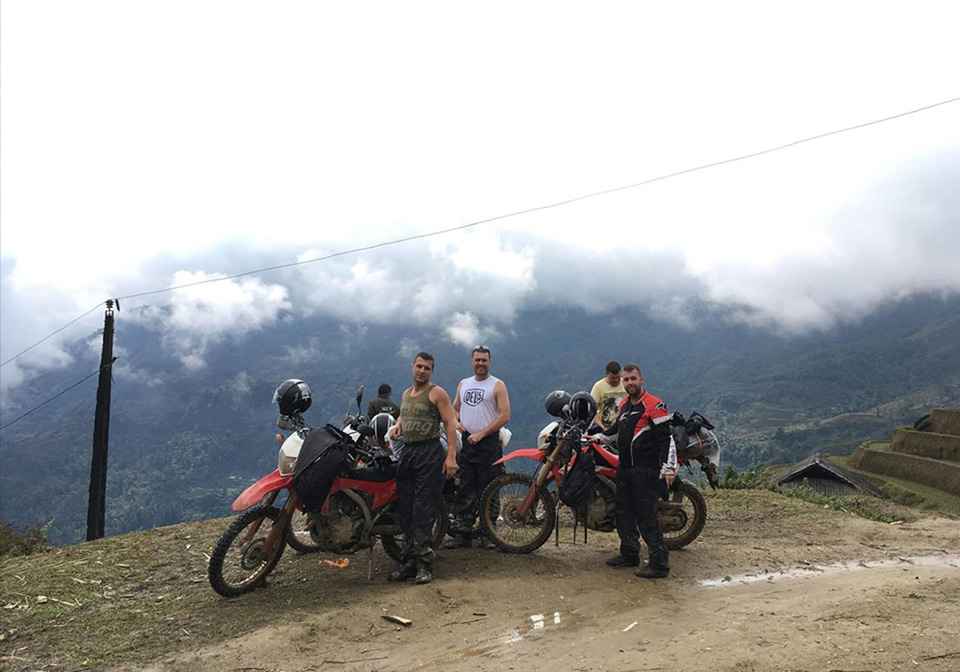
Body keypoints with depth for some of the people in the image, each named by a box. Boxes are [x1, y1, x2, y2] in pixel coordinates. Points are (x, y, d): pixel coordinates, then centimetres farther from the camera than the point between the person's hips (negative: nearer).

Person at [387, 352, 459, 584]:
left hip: (430, 454, -7)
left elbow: (451, 424, -10)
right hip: (407, 452, 7)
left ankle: (424, 564, -6)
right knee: (405, 511, 7)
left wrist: (451, 456, -19)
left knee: (424, 511, -10)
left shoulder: (437, 393, -3)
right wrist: (397, 425, 12)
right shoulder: (406, 394, 18)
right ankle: (410, 562, 15)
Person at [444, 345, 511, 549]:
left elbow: (504, 416, -10)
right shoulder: (463, 384, 16)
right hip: (467, 442, 5)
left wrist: (480, 434, -14)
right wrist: (456, 422, 1)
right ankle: (462, 534, 10)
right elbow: (454, 408, 25)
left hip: (489, 443, -5)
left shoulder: (497, 385, -2)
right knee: (465, 491, 6)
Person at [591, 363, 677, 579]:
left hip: (645, 470, -9)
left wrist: (669, 468, -21)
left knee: (646, 517, -8)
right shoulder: (623, 404, 14)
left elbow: (667, 438, -16)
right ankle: (629, 554, 29)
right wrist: (598, 437, 24)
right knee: (624, 512, 15)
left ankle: (659, 563, -1)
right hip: (624, 468, 9)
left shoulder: (654, 405, -12)